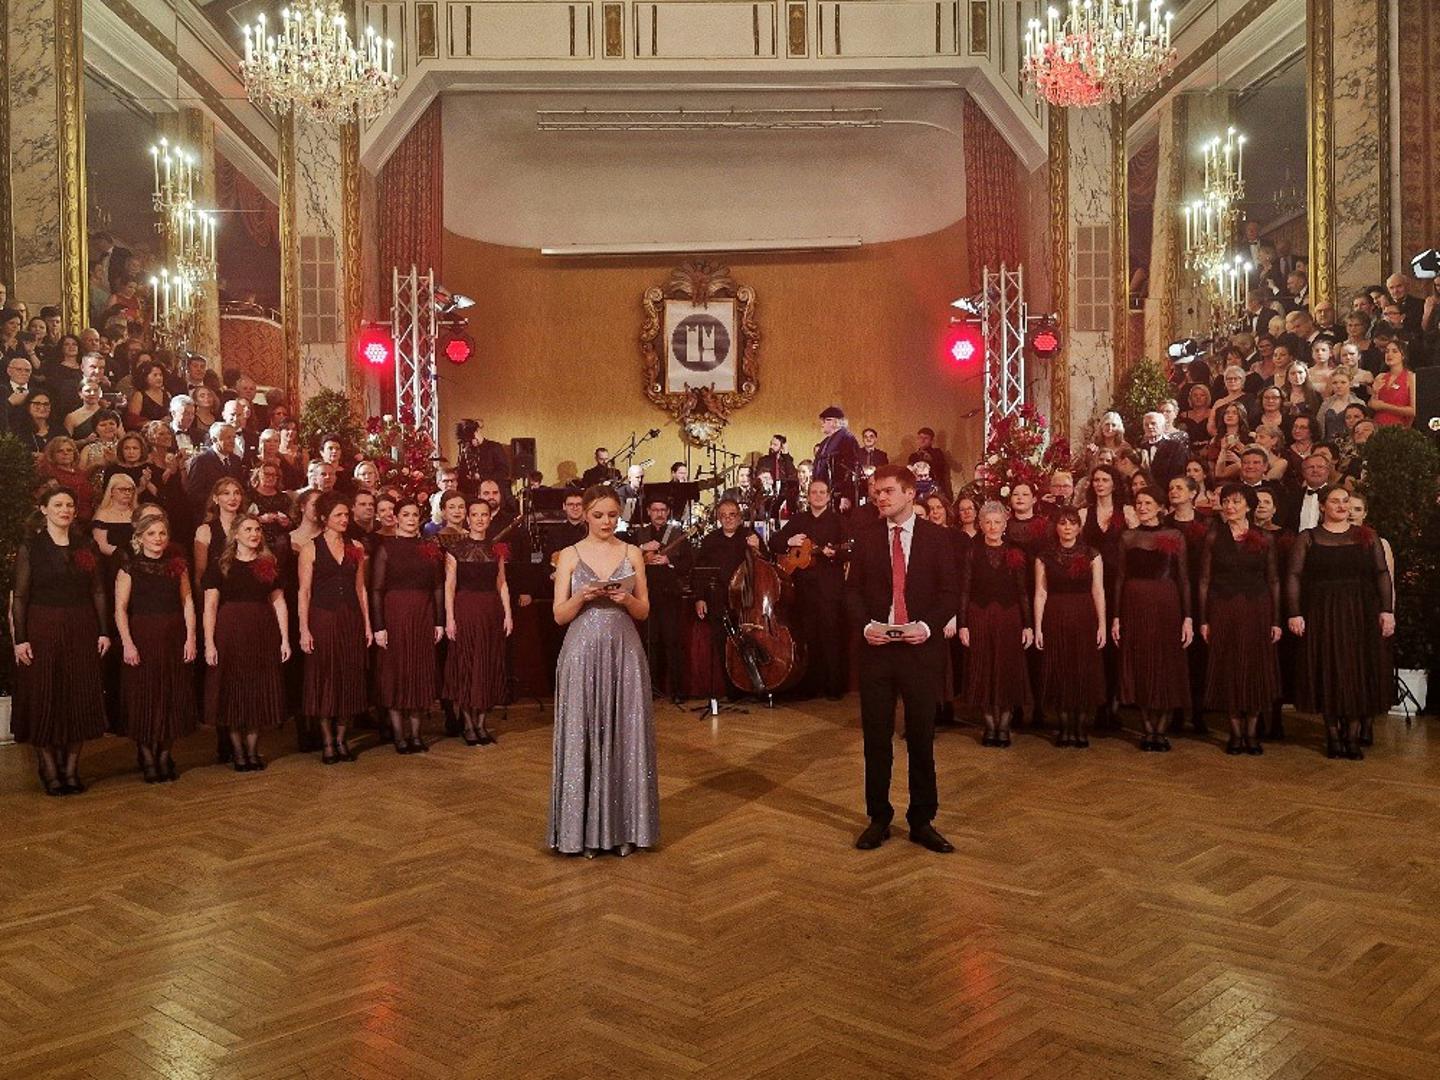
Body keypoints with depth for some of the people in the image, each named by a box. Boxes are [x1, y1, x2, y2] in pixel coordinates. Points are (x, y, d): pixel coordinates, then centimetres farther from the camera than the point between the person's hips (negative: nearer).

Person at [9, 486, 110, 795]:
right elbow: (19, 596, -4)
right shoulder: (30, 547, -2)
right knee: (43, 699, 1)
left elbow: (98, 592, 8)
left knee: (79, 698, 4)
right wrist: (20, 638, -10)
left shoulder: (86, 546, 7)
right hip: (42, 629, -3)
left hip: (81, 630, 3)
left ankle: (71, 769, 13)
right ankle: (50, 771, 8)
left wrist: (104, 631, 2)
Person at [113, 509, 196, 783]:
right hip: (142, 639, -3)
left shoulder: (177, 563, 7)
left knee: (174, 698, 6)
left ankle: (165, 756, 17)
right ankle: (148, 759, 10)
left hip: (174, 638, 3)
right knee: (144, 699, 1)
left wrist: (190, 637, 0)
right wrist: (127, 643, -14)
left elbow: (187, 601, 7)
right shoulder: (130, 565, -3)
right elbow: (120, 608, -6)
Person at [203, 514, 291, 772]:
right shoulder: (220, 566, -1)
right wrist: (209, 643, -12)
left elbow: (279, 602, 8)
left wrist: (285, 639, 2)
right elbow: (210, 606, -5)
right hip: (230, 634, -3)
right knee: (233, 693, 1)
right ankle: (237, 752, 12)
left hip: (263, 635, 3)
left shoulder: (270, 565, 9)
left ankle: (253, 750, 16)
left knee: (260, 693, 5)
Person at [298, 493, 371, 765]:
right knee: (325, 680, 2)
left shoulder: (356, 548, 9)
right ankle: (328, 743, 11)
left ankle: (341, 739, 17)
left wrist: (367, 624, 8)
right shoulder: (311, 549, -2)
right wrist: (304, 630, -11)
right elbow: (304, 592, -5)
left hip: (351, 620, 4)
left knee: (350, 680, 5)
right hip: (323, 620, -4)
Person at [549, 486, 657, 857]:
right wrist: (582, 597, -17)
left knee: (625, 736, 2)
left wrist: (626, 599, -13)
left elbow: (644, 611, 7)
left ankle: (623, 826, 12)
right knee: (582, 737, 0)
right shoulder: (570, 555, 3)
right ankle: (584, 828, 10)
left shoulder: (632, 554, 7)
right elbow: (560, 615, 1)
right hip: (583, 653, -1)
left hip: (624, 652, 1)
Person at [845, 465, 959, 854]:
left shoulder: (937, 537, 1)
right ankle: (878, 819, 19)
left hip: (921, 648, -1)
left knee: (922, 738, 5)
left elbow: (950, 592, 0)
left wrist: (928, 625, -15)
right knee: (876, 738, 7)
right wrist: (865, 625, -10)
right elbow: (853, 589, 7)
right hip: (876, 647, 2)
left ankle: (922, 822, 18)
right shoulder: (866, 537, 6)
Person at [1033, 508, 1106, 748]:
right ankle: (1065, 727, 14)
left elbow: (1098, 591, -1)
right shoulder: (1045, 557, 3)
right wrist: (1038, 628, -4)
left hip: (1085, 620, 0)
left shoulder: (1091, 555, 3)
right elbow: (1040, 594, 1)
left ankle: (1081, 728, 12)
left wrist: (1102, 625, -7)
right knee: (1059, 674, 3)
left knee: (1085, 674, 2)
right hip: (1055, 621, 0)